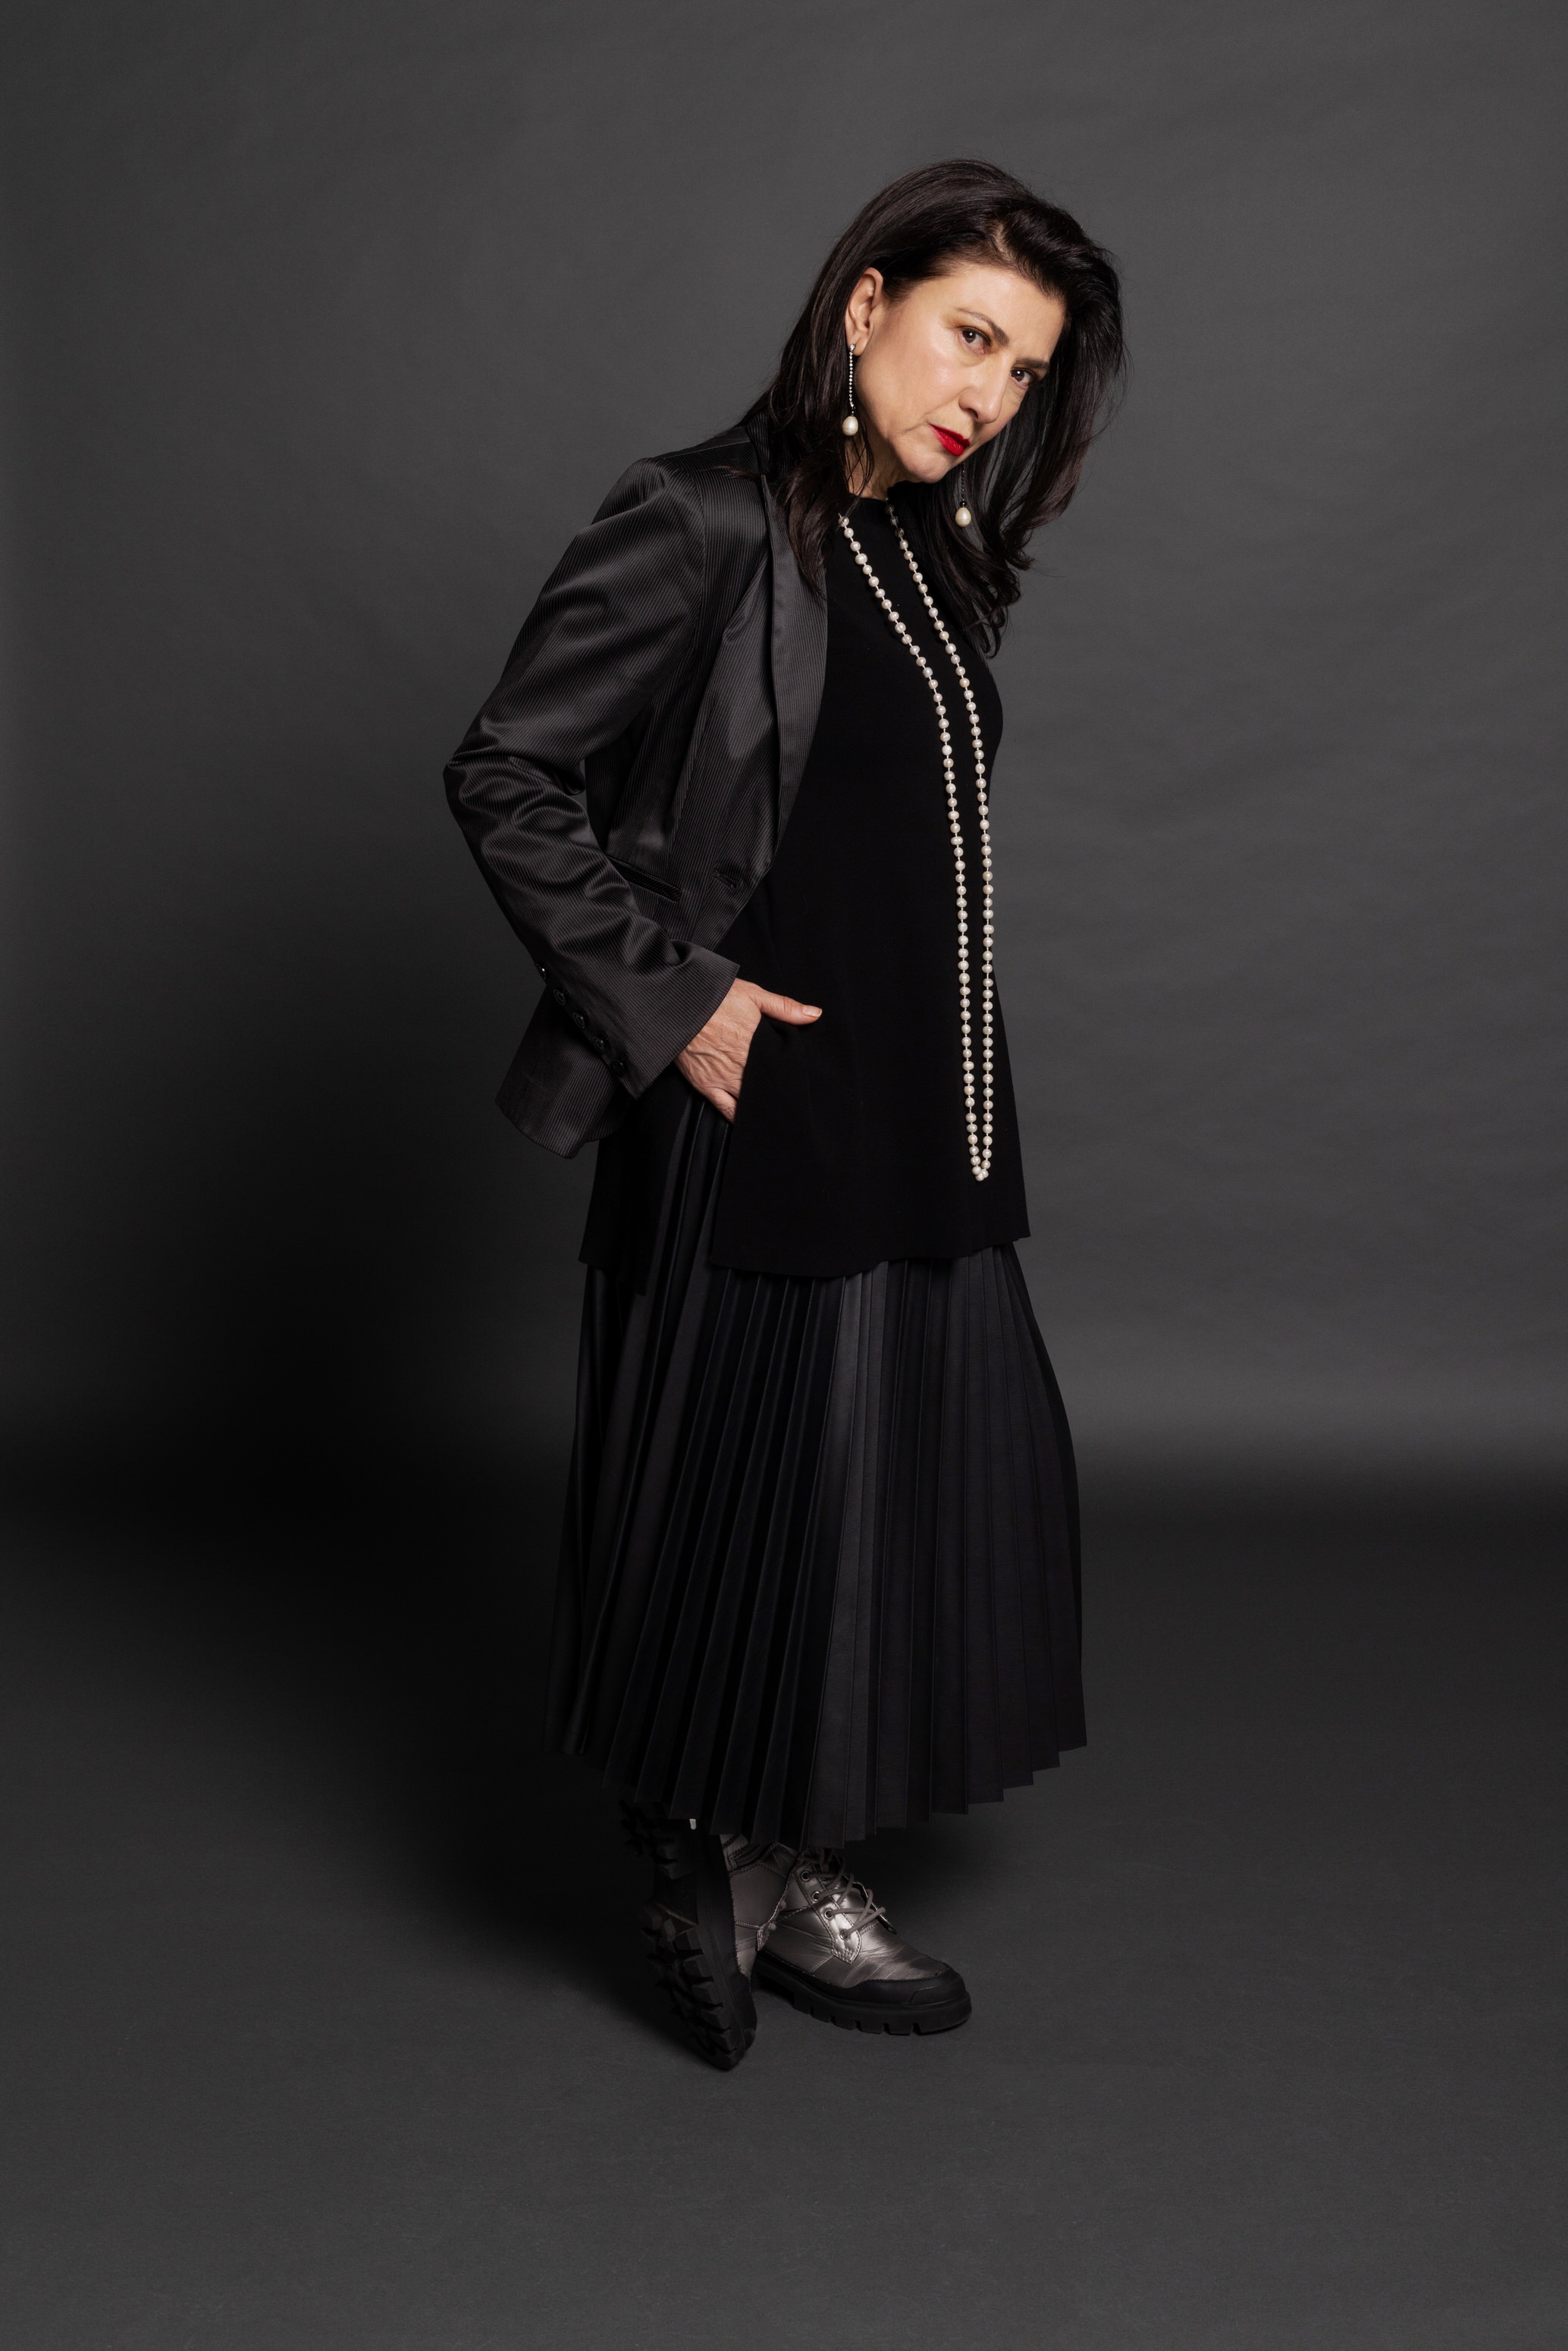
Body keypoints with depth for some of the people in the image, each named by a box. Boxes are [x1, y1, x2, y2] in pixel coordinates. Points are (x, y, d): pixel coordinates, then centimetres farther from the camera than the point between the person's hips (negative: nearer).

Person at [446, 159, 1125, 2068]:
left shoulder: (923, 554, 13)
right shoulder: (705, 523, -11)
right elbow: (506, 777, -12)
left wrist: (948, 1099, 13)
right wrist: (667, 995, -15)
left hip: (916, 1120, 9)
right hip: (759, 1120, -8)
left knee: (914, 1476, 12)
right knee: (755, 1489, 2)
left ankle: (788, 1874, 28)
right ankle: (719, 1885, 24)